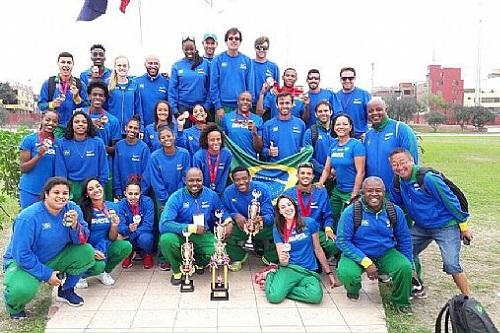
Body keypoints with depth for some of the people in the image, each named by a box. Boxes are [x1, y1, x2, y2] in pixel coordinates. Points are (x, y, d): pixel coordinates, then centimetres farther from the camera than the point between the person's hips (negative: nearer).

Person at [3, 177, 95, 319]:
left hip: (53, 259, 5)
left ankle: (66, 290, 11)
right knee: (23, 290, -36)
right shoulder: (29, 217, -26)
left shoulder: (72, 209, -11)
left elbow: (82, 240, -9)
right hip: (21, 262, -5)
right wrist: (46, 275, -21)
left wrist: (75, 226, -30)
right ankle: (14, 305, 5)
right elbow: (22, 254, -24)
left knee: (87, 252, -13)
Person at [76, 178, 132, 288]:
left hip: (104, 248, 4)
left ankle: (103, 272, 4)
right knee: (98, 265, -34)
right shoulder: (82, 210, -11)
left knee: (126, 246, -22)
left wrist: (114, 225, -18)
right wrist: (91, 251, -23)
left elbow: (112, 239, 2)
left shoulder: (111, 207, 0)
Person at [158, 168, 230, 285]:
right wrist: (191, 228, -30)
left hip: (203, 235, 2)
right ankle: (177, 270, -2)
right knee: (166, 239, -34)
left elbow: (221, 212, 12)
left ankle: (199, 262, 14)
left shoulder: (211, 195, -4)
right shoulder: (176, 197, -15)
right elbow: (164, 224, -25)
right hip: (181, 235, -2)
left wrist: (228, 221, -12)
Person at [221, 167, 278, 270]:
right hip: (240, 225, 1)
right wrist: (235, 216, -27)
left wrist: (262, 219, -42)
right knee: (228, 229, -28)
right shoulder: (228, 192, -11)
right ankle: (237, 258, 6)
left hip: (261, 226, -1)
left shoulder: (263, 189, -16)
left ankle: (271, 259, 5)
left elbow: (269, 214, -18)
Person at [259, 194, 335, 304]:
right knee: (274, 296, -28)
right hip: (289, 268, 0)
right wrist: (283, 261, -23)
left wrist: (329, 272, 14)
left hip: (309, 271, 0)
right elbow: (282, 261, 1)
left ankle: (284, 289, -6)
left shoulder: (309, 223, -1)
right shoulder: (278, 229, 2)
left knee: (316, 296, -33)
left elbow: (318, 250, 9)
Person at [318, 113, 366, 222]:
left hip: (351, 192, -6)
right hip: (337, 191, 6)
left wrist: (354, 195, -17)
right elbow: (326, 170, 12)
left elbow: (360, 172, -15)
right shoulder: (333, 145, 7)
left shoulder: (356, 145, -11)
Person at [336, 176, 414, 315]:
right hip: (357, 255, -2)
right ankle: (353, 290, 10)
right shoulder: (351, 212, -16)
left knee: (405, 267, -25)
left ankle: (401, 301, 6)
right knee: (346, 274, -31)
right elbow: (342, 241, -16)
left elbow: (404, 240, 8)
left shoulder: (395, 211, -4)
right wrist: (366, 262, -22)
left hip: (386, 254, 3)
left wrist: (409, 264, 6)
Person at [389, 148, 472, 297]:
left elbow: (450, 200, -18)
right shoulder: (398, 182, -3)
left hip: (446, 226, -7)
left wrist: (463, 225, -12)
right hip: (421, 227, 7)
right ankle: (418, 288, 26)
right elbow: (395, 205, 13)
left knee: (451, 265, -15)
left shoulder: (427, 178, -24)